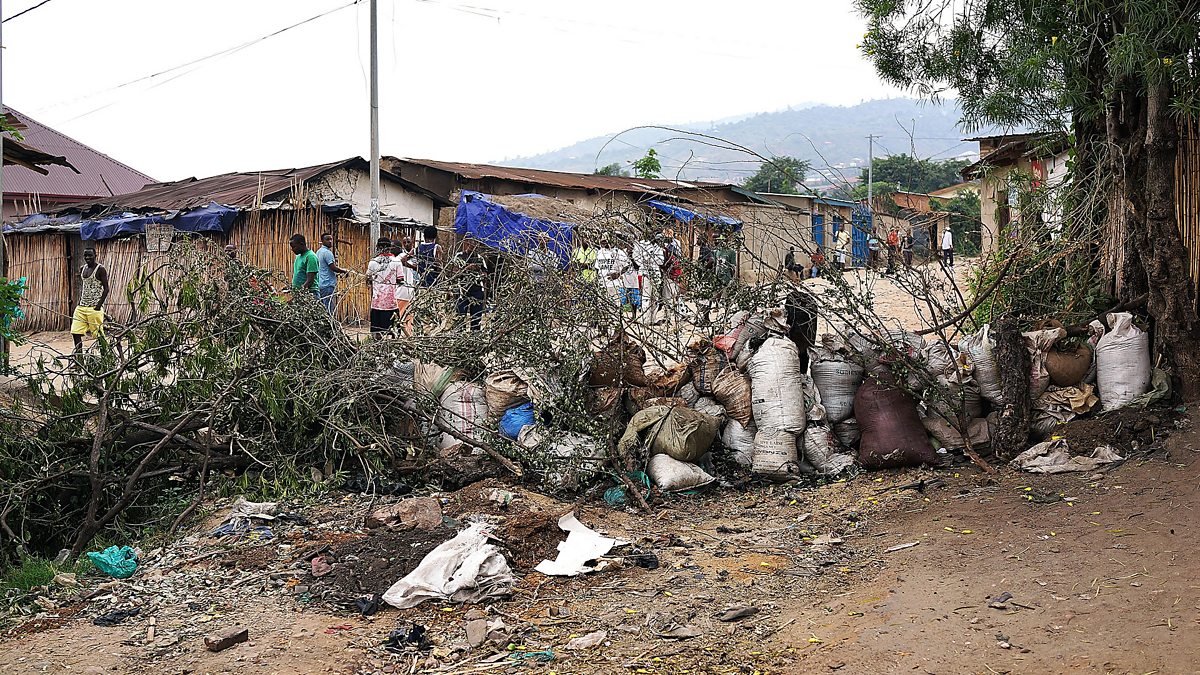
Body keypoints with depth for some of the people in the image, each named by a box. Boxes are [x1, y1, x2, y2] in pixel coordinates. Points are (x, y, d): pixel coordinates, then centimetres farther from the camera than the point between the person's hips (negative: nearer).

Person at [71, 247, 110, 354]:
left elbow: (106, 288, -10)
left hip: (94, 307, -7)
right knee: (75, 332, 0)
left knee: (98, 334, -4)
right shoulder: (83, 269, 14)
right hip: (81, 307, 7)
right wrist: (79, 301, 10)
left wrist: (99, 305, -15)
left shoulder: (100, 269, -7)